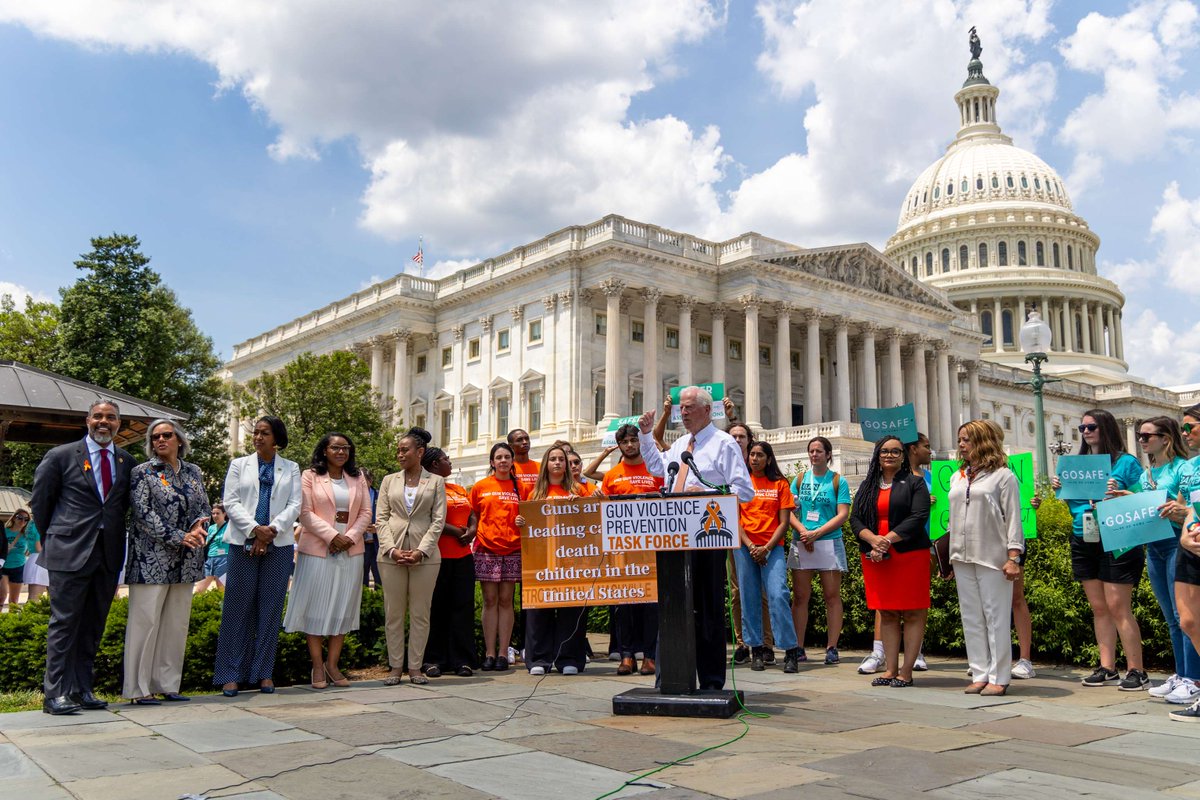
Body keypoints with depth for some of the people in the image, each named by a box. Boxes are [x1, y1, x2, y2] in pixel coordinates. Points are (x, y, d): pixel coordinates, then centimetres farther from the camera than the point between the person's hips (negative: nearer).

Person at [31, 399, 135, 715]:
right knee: (64, 623, -1)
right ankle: (55, 694, 4)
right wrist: (54, 539, 8)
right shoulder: (61, 456, 0)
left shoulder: (127, 462, 10)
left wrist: (113, 535, 11)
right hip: (70, 552, -4)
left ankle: (81, 690, 18)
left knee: (93, 626, 10)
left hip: (108, 554, 4)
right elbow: (40, 501, 6)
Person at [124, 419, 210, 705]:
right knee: (146, 622, -4)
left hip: (185, 562, 5)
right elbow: (143, 513, -10)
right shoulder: (143, 472, -1)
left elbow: (205, 507, 13)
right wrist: (179, 537, -17)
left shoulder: (193, 472, 13)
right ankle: (139, 689, 4)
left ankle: (167, 684, 16)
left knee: (177, 623, 8)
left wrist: (199, 525, -10)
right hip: (151, 559, -5)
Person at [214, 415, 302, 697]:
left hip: (278, 545, 1)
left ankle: (264, 672, 10)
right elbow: (230, 502, 1)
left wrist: (272, 531, -12)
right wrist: (255, 529, -12)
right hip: (244, 543, 0)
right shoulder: (239, 464, 11)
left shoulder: (291, 469, 11)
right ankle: (231, 674, 6)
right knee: (238, 606, -1)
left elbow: (294, 506, 2)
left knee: (271, 607, 2)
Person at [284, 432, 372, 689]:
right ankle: (317, 667, 6)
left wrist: (350, 537, -8)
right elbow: (306, 513, -7)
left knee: (343, 607, 5)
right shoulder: (309, 476, 2)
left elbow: (365, 513, 7)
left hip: (350, 551, 4)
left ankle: (332, 664, 13)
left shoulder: (358, 478, 12)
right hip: (317, 550, -3)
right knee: (316, 607, 0)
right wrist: (332, 536, -15)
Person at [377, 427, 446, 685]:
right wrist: (392, 549, -9)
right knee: (394, 613, 5)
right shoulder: (389, 480, 12)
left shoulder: (436, 482, 6)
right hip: (391, 554, 2)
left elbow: (438, 520, -1)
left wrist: (421, 551, -12)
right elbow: (381, 518, 6)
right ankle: (395, 667, 13)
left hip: (425, 555, -2)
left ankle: (415, 667, 11)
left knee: (420, 614, 3)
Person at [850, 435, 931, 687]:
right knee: (887, 614, 7)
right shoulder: (868, 486, 15)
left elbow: (919, 517, -10)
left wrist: (888, 540, -17)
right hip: (875, 558, 4)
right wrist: (872, 539, -13)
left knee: (912, 614, -2)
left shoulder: (914, 483, 3)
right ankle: (890, 669, 12)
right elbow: (855, 518, 7)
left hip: (909, 555, -4)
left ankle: (906, 671, 2)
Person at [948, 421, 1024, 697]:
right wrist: (948, 557, 14)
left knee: (996, 617, -2)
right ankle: (980, 675, 14)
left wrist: (1013, 557, -12)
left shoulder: (1003, 476, -1)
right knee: (971, 618, 8)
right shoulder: (957, 477, 16)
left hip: (992, 557, -6)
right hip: (962, 558, 6)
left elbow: (1013, 518, -5)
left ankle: (998, 678, 4)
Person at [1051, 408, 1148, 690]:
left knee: (1118, 607, -7)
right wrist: (1060, 489, 0)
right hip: (1083, 540, 6)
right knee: (1098, 607, 9)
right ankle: (1107, 669, 15)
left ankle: (1136, 671, 2)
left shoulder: (1126, 462, -1)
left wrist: (1119, 493, -23)